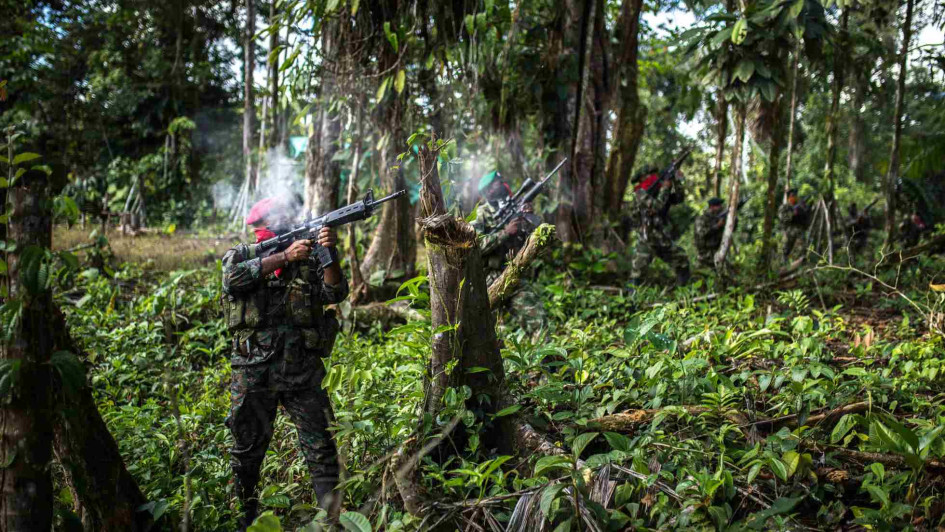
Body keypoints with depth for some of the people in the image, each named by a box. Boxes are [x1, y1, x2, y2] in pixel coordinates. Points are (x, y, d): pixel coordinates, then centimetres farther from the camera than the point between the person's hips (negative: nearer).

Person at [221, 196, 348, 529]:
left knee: (320, 444, -3)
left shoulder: (307, 262, 7)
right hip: (254, 373, -1)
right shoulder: (239, 256, 3)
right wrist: (285, 257, -23)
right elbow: (235, 278, -19)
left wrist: (328, 255, -21)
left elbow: (334, 293, -6)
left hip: (302, 372, 1)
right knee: (248, 448, 10)